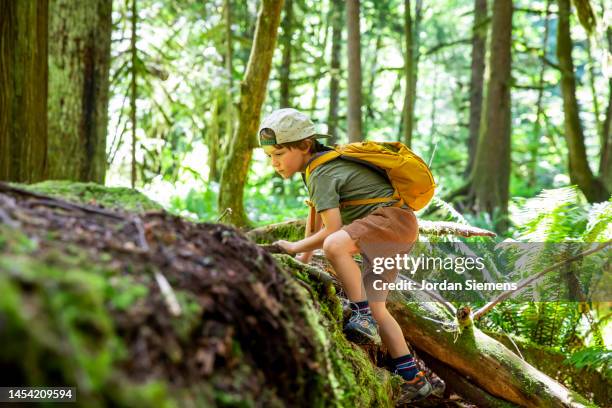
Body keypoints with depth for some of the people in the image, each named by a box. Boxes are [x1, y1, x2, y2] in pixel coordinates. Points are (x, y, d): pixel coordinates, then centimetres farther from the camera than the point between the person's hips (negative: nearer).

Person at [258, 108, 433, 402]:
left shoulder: (321, 174, -17)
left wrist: (296, 247, -10)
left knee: (334, 245, -36)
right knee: (374, 306, 9)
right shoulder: (321, 162, 14)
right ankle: (412, 378, 13)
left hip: (394, 220, -11)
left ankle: (362, 316, -26)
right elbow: (316, 212, 24)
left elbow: (332, 230, -23)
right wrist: (304, 257, 20)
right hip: (384, 234, 11)